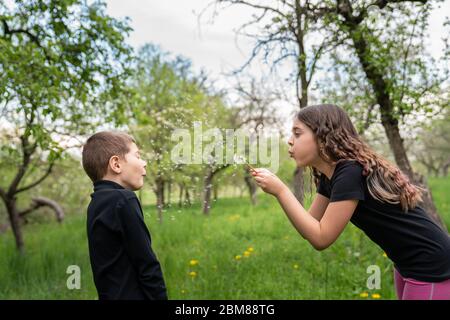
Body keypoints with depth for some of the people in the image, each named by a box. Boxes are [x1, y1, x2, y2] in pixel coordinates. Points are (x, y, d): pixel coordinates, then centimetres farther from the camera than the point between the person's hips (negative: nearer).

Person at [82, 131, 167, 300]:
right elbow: (147, 266, -17)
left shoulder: (96, 204, 11)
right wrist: (160, 296, -10)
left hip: (111, 294, 9)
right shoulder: (123, 200, -16)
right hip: (131, 294, -9)